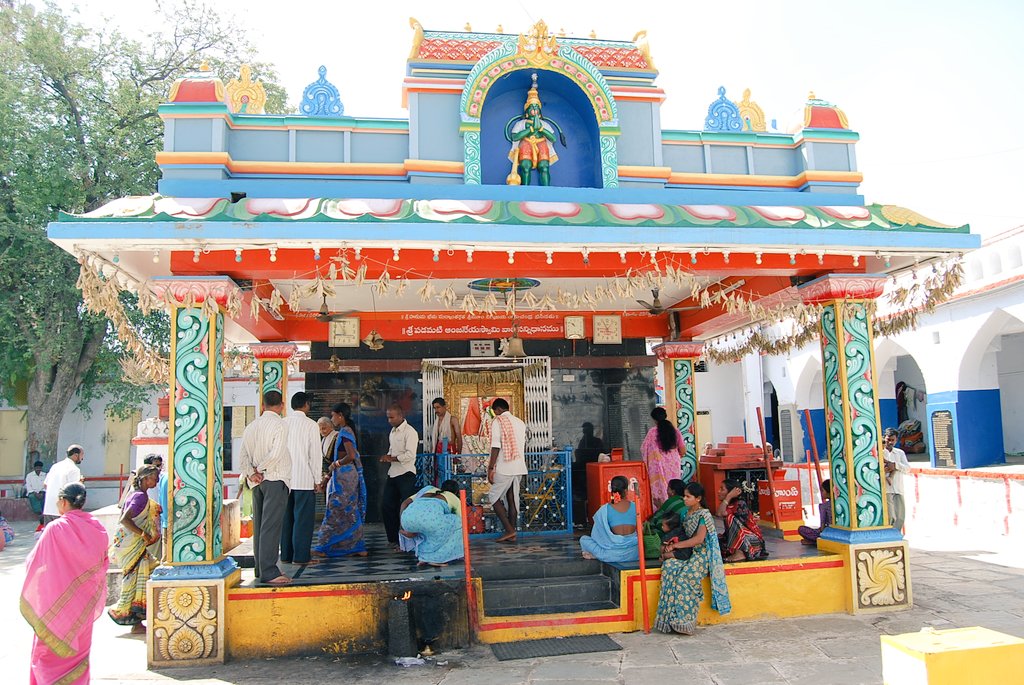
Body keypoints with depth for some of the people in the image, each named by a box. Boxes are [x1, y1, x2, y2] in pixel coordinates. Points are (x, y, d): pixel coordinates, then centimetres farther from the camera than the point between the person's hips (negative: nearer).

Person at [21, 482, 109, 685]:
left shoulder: (55, 528, -19)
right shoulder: (97, 528, -7)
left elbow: (35, 563, -9)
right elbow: (102, 563, 2)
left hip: (57, 600, -4)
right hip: (85, 600, 4)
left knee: (48, 649, 13)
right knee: (79, 647, 18)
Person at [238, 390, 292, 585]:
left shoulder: (251, 426, 12)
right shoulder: (279, 424, -9)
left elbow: (242, 456, 7)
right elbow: (276, 454, -19)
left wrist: (251, 473, -2)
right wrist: (259, 469, -6)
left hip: (257, 482, 7)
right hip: (275, 480, -7)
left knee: (259, 525, 13)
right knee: (271, 526, -9)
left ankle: (261, 568, 19)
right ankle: (268, 572, -11)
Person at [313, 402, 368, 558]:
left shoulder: (344, 432, -15)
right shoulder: (346, 431, 14)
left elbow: (351, 456, -26)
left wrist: (336, 464, -10)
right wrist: (329, 475, 18)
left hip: (344, 476, -10)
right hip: (348, 475, 10)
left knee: (336, 511, -2)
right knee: (350, 512, 11)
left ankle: (325, 548, 6)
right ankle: (357, 547, 14)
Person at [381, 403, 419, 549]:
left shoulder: (410, 432, -13)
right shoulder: (393, 431, 15)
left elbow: (410, 455, -20)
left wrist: (391, 458, -15)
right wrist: (387, 457, 4)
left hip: (406, 474, -9)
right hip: (393, 473, 9)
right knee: (386, 506, 11)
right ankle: (394, 539, 23)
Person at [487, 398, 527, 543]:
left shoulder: (498, 421, -7)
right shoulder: (520, 422, 13)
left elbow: (496, 446, -14)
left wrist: (491, 468, -12)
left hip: (504, 468, -6)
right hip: (519, 468, 7)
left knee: (495, 498, 4)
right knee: (512, 499, 10)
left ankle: (509, 530, -4)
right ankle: (512, 534, 11)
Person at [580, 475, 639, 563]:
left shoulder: (605, 510, -4)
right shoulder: (634, 506, 2)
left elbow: (597, 534, 3)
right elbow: (638, 531, 12)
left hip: (614, 553, -2)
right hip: (633, 552, 2)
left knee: (584, 540, 15)